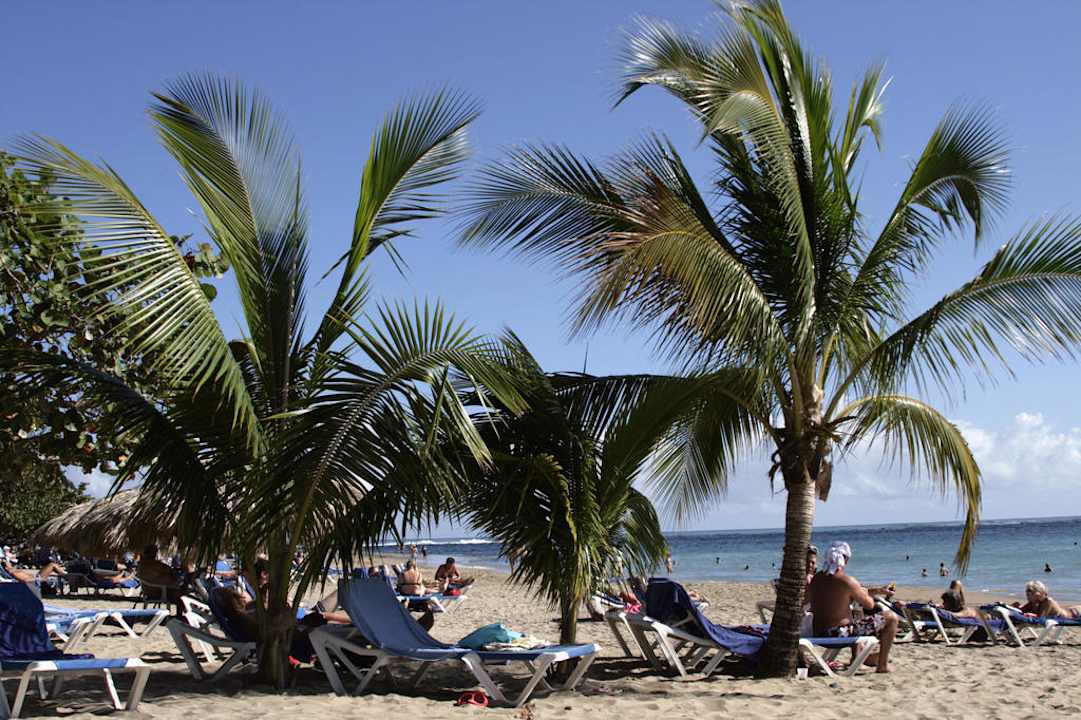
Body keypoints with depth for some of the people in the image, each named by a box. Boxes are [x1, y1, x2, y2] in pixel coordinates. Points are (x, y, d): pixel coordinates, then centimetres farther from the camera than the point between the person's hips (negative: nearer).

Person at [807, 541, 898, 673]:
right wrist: (864, 594, 18)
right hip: (841, 634, -7)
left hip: (819, 634, 7)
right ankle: (883, 665, 10)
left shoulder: (815, 579, 2)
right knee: (891, 618, 3)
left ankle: (870, 658, 52)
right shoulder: (847, 581, -17)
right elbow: (869, 605, -5)